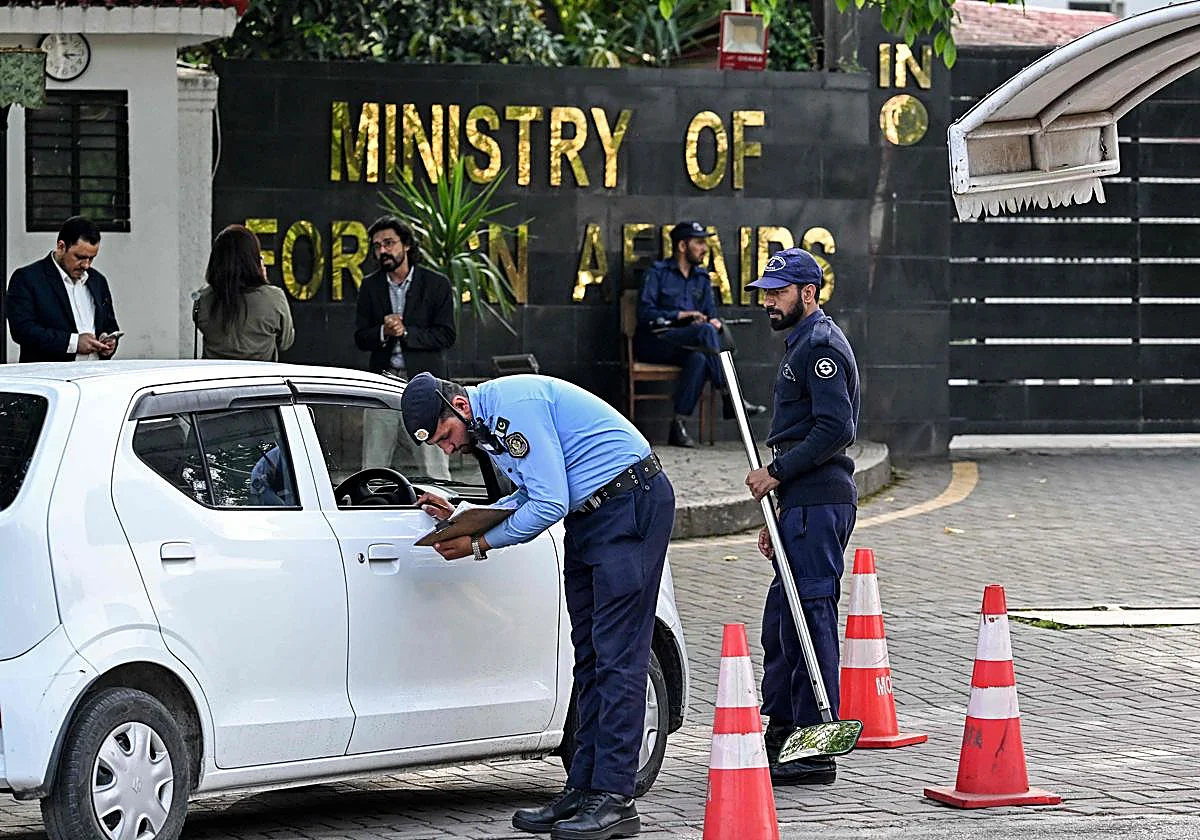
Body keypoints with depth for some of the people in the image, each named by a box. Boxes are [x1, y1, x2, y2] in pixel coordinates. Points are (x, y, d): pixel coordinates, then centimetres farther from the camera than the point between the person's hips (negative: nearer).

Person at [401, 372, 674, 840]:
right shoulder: (487, 425, 11)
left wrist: (478, 545, -13)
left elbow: (549, 504, -22)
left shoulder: (517, 406, -21)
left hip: (632, 502, -11)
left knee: (616, 656, -12)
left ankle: (614, 799, -13)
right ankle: (583, 791, 10)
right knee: (589, 657, 9)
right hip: (589, 515, 11)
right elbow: (530, 496, 18)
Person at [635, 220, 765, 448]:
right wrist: (680, 315, -19)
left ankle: (679, 426, -37)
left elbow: (711, 314, 13)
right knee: (706, 331, -32)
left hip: (685, 346, 5)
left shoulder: (702, 278, 19)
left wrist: (715, 322, -12)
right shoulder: (658, 273, 1)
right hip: (654, 342, -5)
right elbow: (644, 314, -9)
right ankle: (729, 398, -34)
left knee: (699, 359, -34)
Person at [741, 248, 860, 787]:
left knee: (810, 621, -10)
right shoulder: (804, 343, 22)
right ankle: (780, 736, 26)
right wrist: (777, 517, 25)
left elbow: (836, 429, -22)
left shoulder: (821, 344, -11)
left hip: (818, 505, -11)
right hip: (804, 504, 11)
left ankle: (815, 753, -10)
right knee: (781, 622, 16)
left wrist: (777, 471, -17)